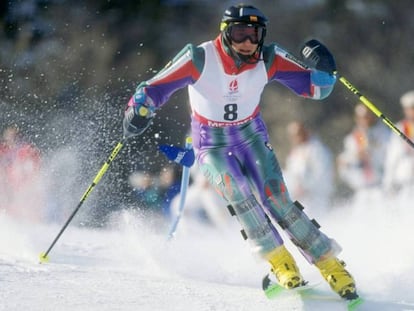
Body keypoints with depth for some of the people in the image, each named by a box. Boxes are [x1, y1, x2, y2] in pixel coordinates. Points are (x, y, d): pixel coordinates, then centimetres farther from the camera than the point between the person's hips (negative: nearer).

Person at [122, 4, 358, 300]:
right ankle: (281, 264, -18)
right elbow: (154, 88, -19)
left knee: (277, 199, -14)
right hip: (213, 145, -1)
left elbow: (316, 88, -11)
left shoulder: (269, 59, -16)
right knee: (239, 192, -26)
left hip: (252, 137, 1)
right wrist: (138, 110, -38)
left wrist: (322, 68, -32)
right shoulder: (199, 59, -24)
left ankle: (331, 265, -7)